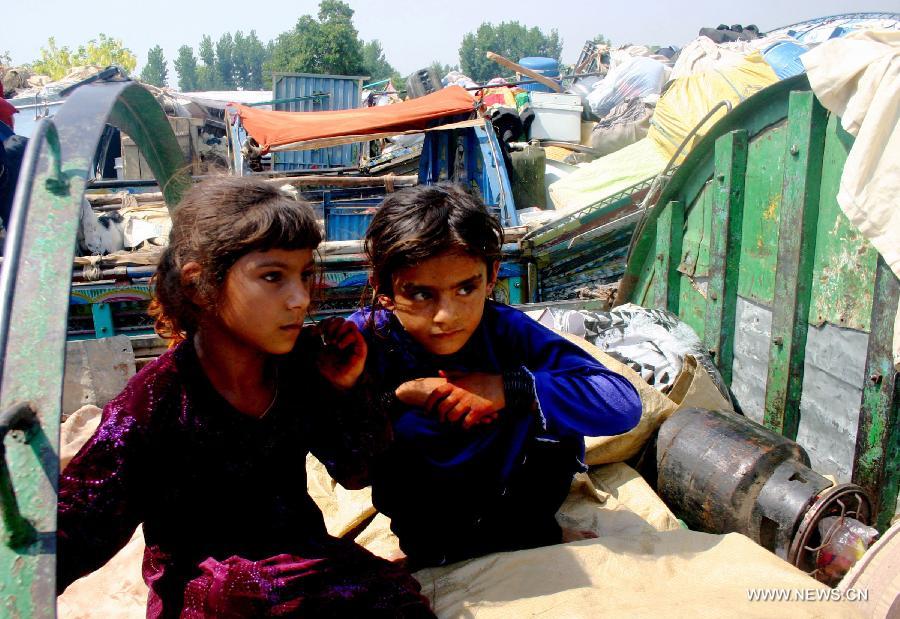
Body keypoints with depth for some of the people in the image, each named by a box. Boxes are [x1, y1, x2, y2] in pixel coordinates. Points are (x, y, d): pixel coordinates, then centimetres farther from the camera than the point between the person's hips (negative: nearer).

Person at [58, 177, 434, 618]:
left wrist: (346, 390, -11)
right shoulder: (151, 406, -17)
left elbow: (355, 472, 5)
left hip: (303, 553, 3)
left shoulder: (303, 363, -6)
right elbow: (74, 537, -13)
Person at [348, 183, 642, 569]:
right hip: (419, 503, 0)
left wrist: (511, 388, -34)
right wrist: (396, 397, -37)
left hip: (502, 488, 1)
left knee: (556, 419, -23)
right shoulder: (365, 338, -20)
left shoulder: (505, 331, -20)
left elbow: (624, 404, -27)